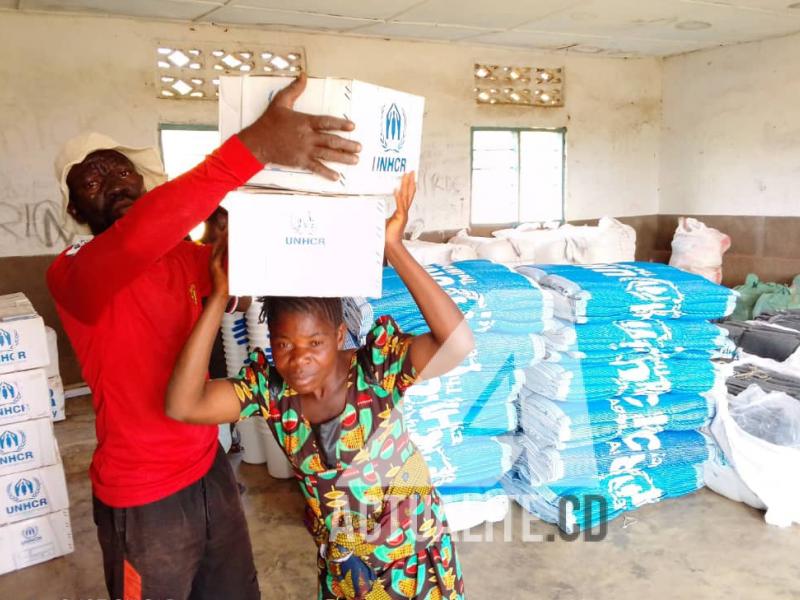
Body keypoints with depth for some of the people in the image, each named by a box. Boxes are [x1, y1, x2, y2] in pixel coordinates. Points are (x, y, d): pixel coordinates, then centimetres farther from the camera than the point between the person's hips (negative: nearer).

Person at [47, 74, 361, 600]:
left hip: (210, 469, 6)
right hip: (142, 499, -6)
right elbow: (137, 237, -40)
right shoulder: (72, 274, -19)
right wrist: (254, 147, -48)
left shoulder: (182, 255, 3)